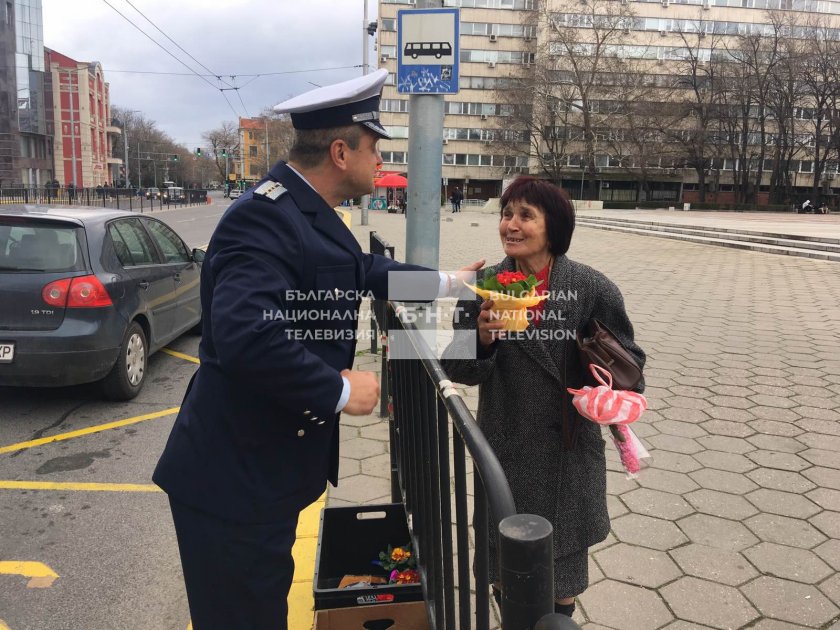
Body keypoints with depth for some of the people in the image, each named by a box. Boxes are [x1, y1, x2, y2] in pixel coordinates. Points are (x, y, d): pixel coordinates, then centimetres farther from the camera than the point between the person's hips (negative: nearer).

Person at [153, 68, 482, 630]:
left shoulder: (306, 211, 8)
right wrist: (340, 389, -24)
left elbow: (361, 271, 24)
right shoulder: (266, 216, -24)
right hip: (235, 479, -9)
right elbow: (245, 336, -36)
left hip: (265, 466, 10)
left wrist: (443, 283, 27)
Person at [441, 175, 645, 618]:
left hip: (568, 449, 0)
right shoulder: (484, 286, -7)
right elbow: (458, 368, -6)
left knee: (562, 564, 17)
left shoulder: (592, 288, -10)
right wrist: (482, 338, -25)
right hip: (504, 448, 1)